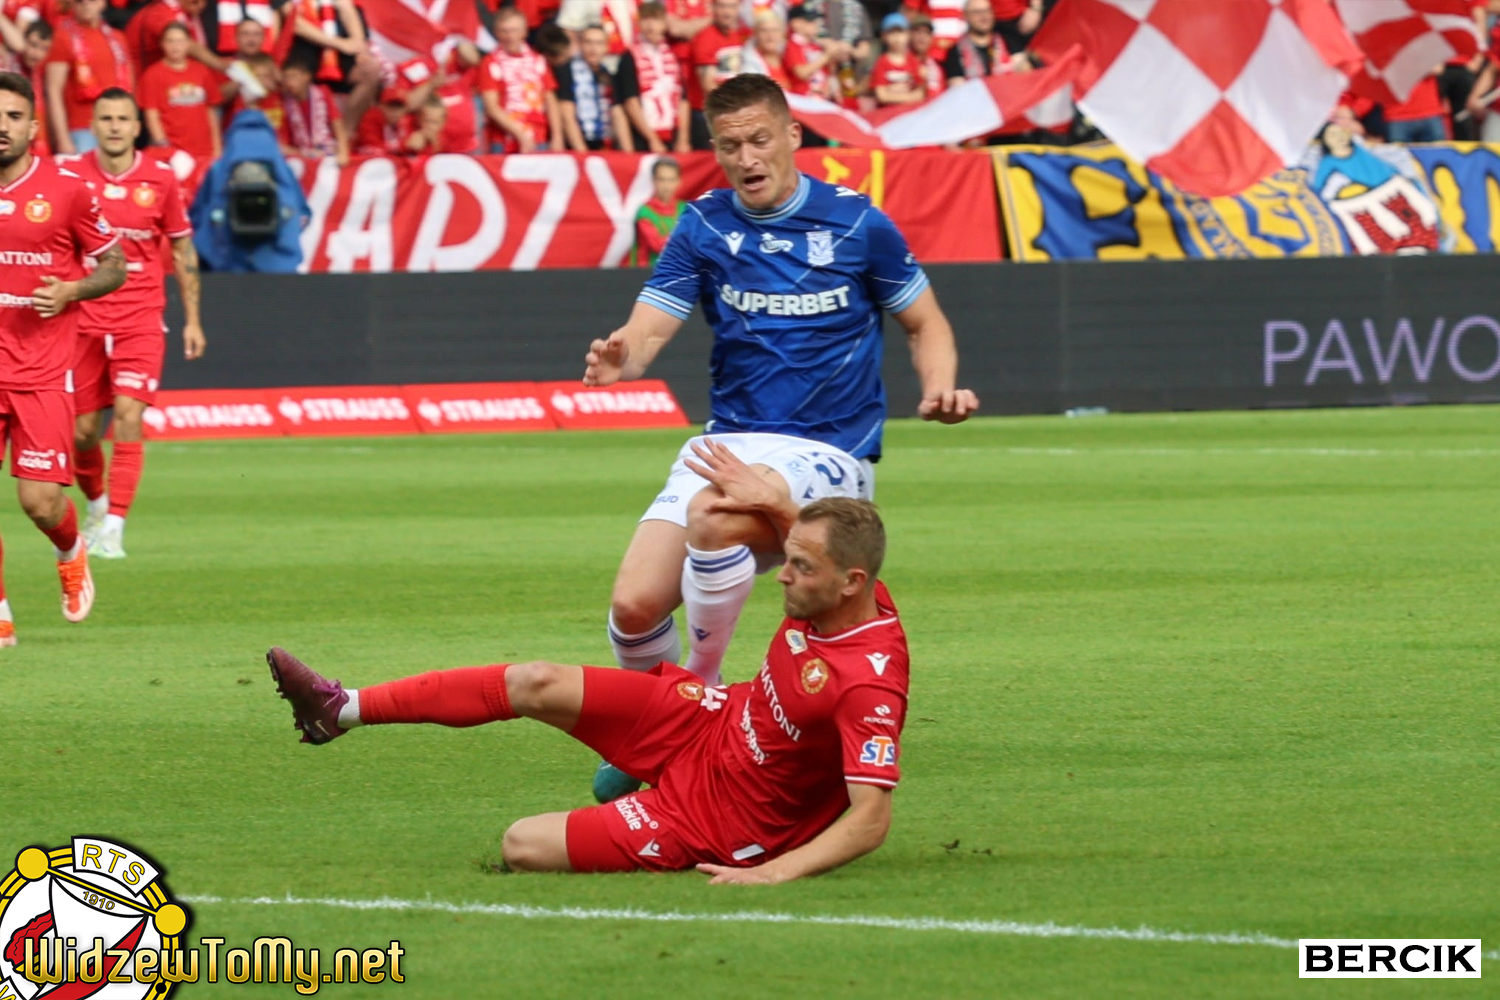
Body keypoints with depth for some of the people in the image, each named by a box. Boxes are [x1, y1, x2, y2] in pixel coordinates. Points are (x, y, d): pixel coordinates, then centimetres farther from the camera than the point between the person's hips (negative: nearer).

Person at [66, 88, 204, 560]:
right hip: (84, 321, 1)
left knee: (129, 419, -15)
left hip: (141, 321, -1)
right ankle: (97, 503, 33)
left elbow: (183, 250, 9)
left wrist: (192, 319, 8)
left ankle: (113, 529, -15)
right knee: (82, 430, 5)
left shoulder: (160, 179, -1)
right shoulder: (71, 177, -1)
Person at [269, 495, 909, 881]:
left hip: (714, 811, -8)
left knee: (522, 847, -14)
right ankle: (342, 711, 14)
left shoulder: (870, 686, -36)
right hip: (711, 722, 8)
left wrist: (774, 871, -43)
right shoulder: (841, 595, -12)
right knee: (538, 684, 2)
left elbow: (870, 820, -36)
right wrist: (763, 497, 12)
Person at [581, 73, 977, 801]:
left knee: (713, 517, -36)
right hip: (727, 442, 4)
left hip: (826, 454, -4)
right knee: (635, 605, -15)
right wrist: (620, 358, -30)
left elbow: (924, 323, 9)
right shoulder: (702, 228, 3)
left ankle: (700, 690, -14)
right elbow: (648, 328, -6)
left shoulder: (855, 223, -3)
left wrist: (940, 387, -12)